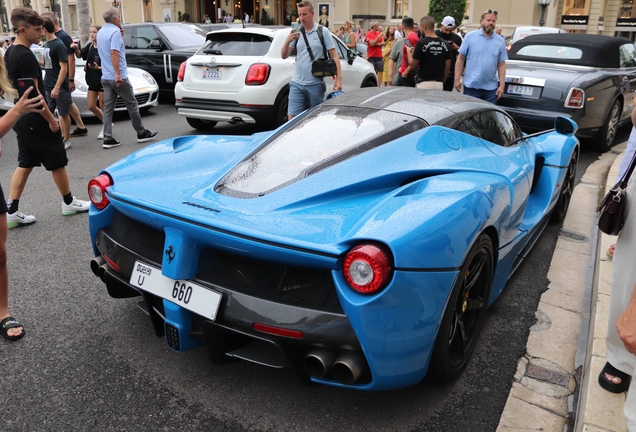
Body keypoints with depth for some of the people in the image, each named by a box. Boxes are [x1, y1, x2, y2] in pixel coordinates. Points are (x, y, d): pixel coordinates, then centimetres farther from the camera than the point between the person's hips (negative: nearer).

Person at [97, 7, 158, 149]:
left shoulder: (100, 33, 15)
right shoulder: (115, 32, -13)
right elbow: (114, 53, -23)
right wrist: (117, 74, -26)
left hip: (105, 77, 8)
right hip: (118, 77, -8)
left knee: (108, 108, 4)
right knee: (132, 105, 4)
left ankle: (108, 139, 1)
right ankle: (141, 133, 14)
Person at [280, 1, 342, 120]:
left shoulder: (322, 31, 0)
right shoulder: (296, 33, 7)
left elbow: (334, 56, -1)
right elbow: (284, 56, 7)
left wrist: (339, 78, -10)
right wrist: (287, 41, -13)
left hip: (315, 85, -2)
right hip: (297, 84, 2)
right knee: (292, 118, -4)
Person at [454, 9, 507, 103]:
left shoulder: (500, 41, 7)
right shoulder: (470, 36, 1)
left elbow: (501, 65, 7)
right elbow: (460, 59, 1)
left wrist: (502, 85, 1)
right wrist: (457, 79, -4)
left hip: (491, 88, 2)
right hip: (471, 86, -2)